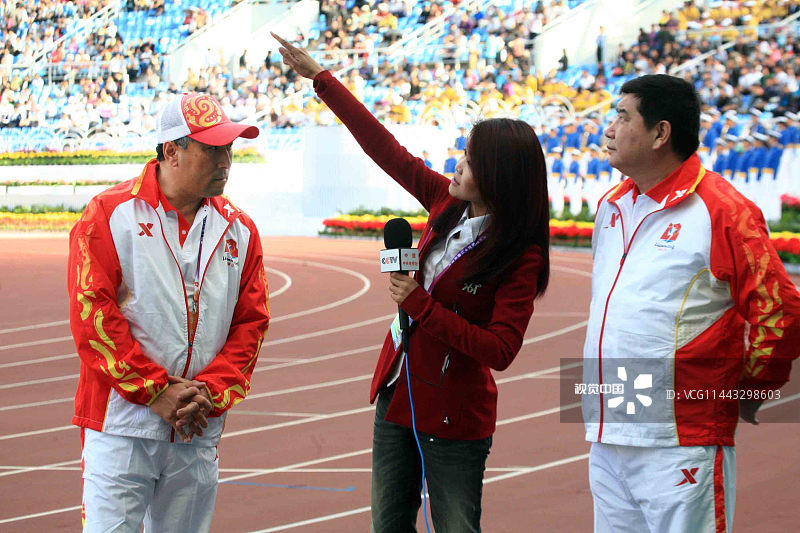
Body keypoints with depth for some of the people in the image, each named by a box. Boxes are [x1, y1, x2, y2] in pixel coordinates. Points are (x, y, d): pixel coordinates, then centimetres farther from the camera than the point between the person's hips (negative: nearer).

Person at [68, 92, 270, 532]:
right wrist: (155, 392, -12)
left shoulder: (238, 230, 9)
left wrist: (210, 392, -6)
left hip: (199, 431, 4)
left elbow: (251, 323, 9)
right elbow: (93, 315, -9)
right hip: (122, 424, -4)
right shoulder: (110, 215, -4)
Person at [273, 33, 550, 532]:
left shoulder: (521, 259, -18)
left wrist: (420, 305, -24)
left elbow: (500, 350, -24)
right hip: (397, 396, 7)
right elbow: (387, 149, 7)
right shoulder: (447, 201, 0)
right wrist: (319, 76, 10)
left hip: (453, 417, -7)